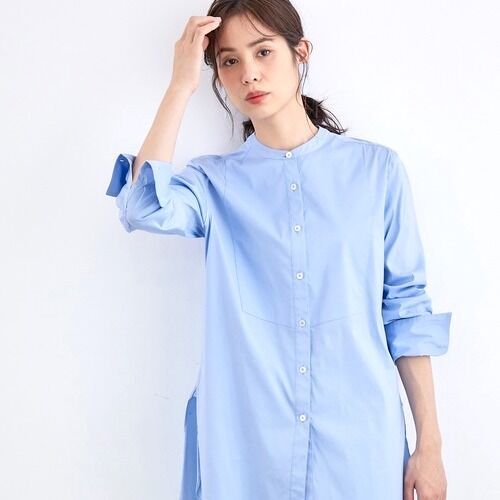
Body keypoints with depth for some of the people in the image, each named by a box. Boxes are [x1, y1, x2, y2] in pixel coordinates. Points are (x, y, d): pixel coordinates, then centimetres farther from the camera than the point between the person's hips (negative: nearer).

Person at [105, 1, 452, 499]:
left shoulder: (376, 168, 1)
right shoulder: (214, 180, 3)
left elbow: (405, 308, 2)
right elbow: (144, 208, -19)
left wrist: (429, 443, 1)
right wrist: (181, 85, -12)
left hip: (359, 444, 0)